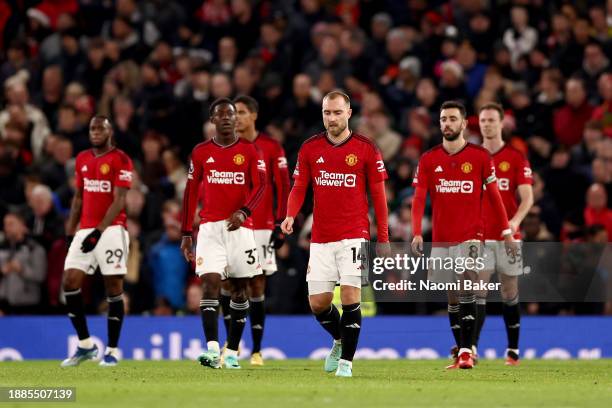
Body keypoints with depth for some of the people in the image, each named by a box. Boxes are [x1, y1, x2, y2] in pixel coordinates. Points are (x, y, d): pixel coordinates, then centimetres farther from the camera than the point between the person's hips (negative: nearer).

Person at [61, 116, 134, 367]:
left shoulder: (120, 160, -6)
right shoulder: (82, 159, 14)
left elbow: (119, 201, -12)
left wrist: (99, 231, -19)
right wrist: (70, 231, 14)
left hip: (111, 229, -6)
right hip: (85, 230, 6)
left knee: (114, 288, -3)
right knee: (70, 282, -4)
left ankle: (112, 351, 3)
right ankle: (85, 345, 6)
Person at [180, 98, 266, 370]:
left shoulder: (249, 151, 4)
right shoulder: (201, 152, 8)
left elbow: (259, 186, -5)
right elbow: (191, 192, 11)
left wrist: (243, 212, -23)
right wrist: (186, 233, 9)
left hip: (240, 226, 0)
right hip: (210, 227, 0)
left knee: (240, 288, 5)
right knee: (210, 283, -15)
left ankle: (232, 352, 14)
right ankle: (212, 350, -24)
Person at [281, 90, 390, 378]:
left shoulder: (366, 149, -1)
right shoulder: (310, 148, 6)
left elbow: (378, 194, 3)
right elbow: (299, 188, 8)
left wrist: (383, 238, 0)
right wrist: (290, 215, -12)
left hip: (353, 236, -3)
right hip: (320, 239, 3)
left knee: (350, 296, -12)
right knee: (318, 302, 1)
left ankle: (346, 360, -1)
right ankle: (340, 340, 30)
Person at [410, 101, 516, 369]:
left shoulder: (480, 156, -1)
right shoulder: (428, 160, 4)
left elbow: (494, 196, 5)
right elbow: (419, 199, -2)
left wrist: (507, 232, 3)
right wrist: (417, 233, -16)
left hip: (470, 236, -3)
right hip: (440, 239, 3)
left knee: (465, 284, -21)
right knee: (452, 297, 9)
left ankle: (466, 350, -22)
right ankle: (460, 351, 19)